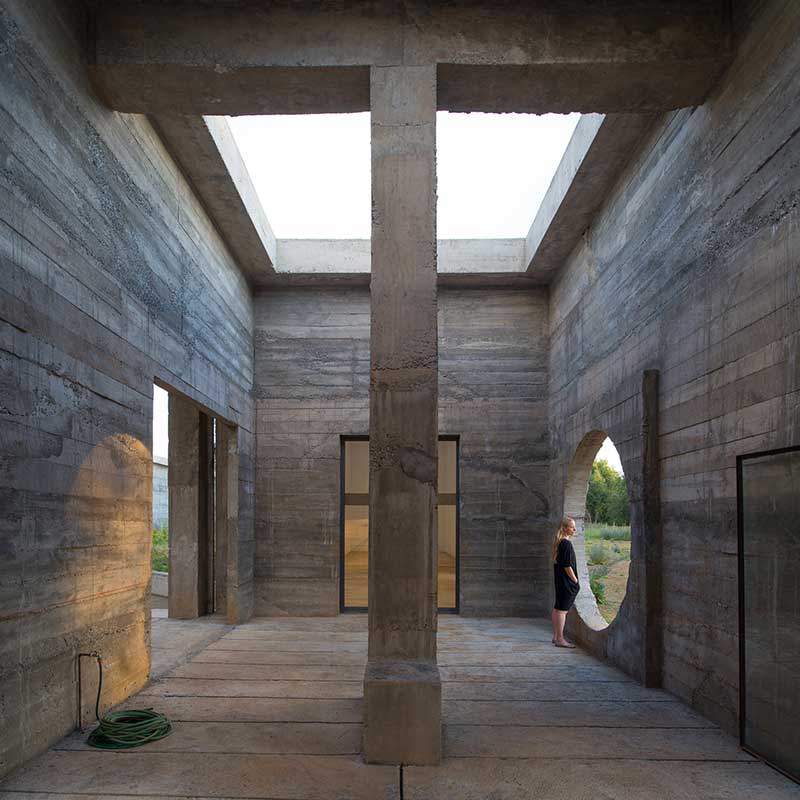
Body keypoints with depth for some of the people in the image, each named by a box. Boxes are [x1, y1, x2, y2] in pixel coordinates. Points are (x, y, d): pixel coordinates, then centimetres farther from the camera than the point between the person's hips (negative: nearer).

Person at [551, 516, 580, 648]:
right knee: (562, 609, -6)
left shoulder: (559, 542, 11)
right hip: (567, 582, -10)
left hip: (560, 581, 10)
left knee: (557, 608, 14)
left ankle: (555, 636, 22)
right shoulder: (566, 544, -18)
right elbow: (567, 566, -20)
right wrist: (576, 581, -11)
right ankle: (560, 639, -3)